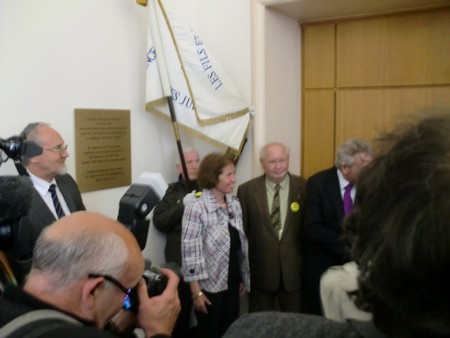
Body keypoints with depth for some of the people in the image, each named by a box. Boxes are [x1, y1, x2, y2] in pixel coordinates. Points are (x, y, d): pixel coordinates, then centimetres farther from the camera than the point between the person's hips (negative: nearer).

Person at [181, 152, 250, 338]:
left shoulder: (235, 204, 3)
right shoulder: (196, 209, -18)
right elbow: (190, 252, -17)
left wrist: (243, 278, 12)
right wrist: (196, 291, -16)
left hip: (232, 282, 6)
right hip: (210, 285, -6)